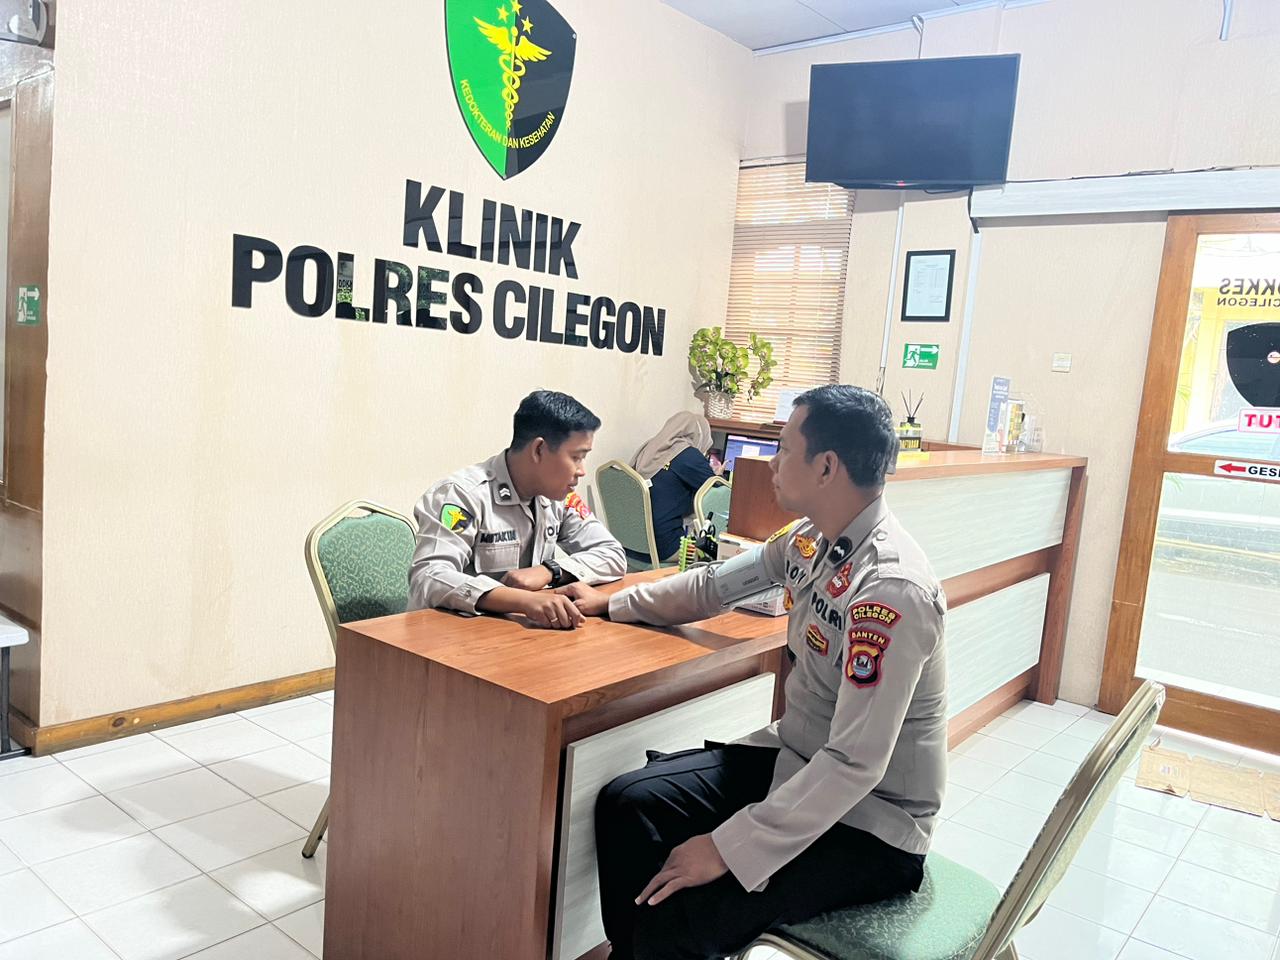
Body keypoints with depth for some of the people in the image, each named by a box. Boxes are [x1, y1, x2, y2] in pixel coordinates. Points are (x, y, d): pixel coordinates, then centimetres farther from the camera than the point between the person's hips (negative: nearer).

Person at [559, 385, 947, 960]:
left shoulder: (892, 590, -29)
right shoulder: (812, 539, -3)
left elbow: (855, 765, -30)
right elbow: (714, 586, 13)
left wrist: (730, 848, -27)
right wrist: (613, 604, 21)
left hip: (873, 824, -8)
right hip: (796, 760, 8)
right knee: (626, 807, -3)